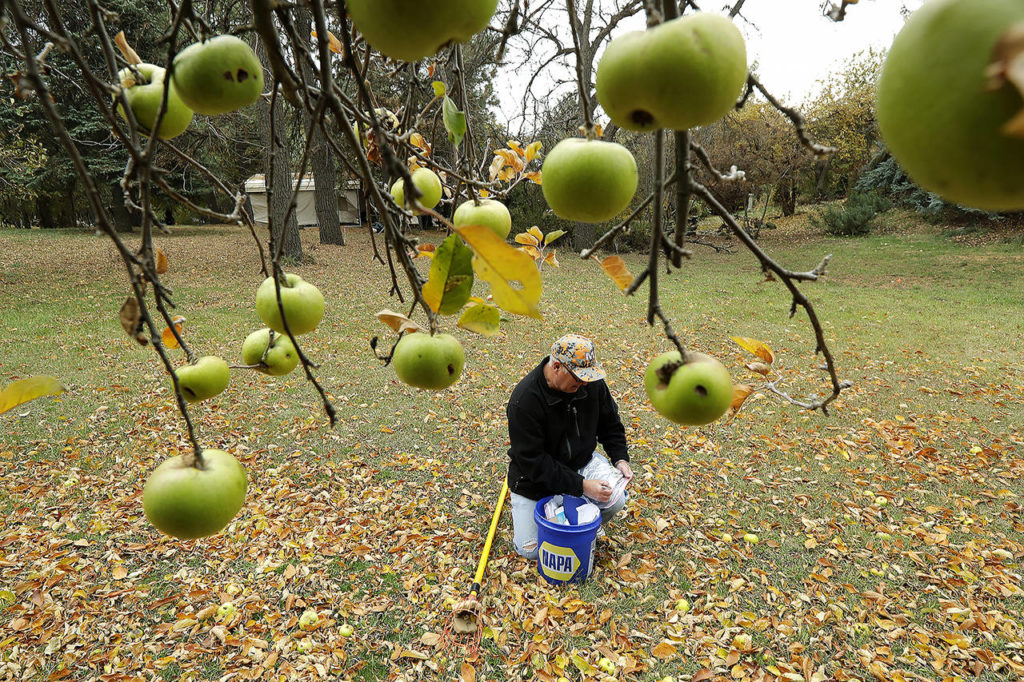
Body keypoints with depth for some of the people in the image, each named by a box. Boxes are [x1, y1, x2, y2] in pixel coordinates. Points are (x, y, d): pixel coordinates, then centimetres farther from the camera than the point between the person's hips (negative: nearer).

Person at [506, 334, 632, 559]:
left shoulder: (591, 383, -14)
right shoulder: (524, 399, -31)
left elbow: (610, 423, 4)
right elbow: (533, 461, -28)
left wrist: (620, 458, -11)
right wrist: (580, 485, -32)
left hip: (581, 461, 4)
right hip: (534, 477, -4)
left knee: (615, 501, -21)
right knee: (530, 549, -4)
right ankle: (520, 508, 27)